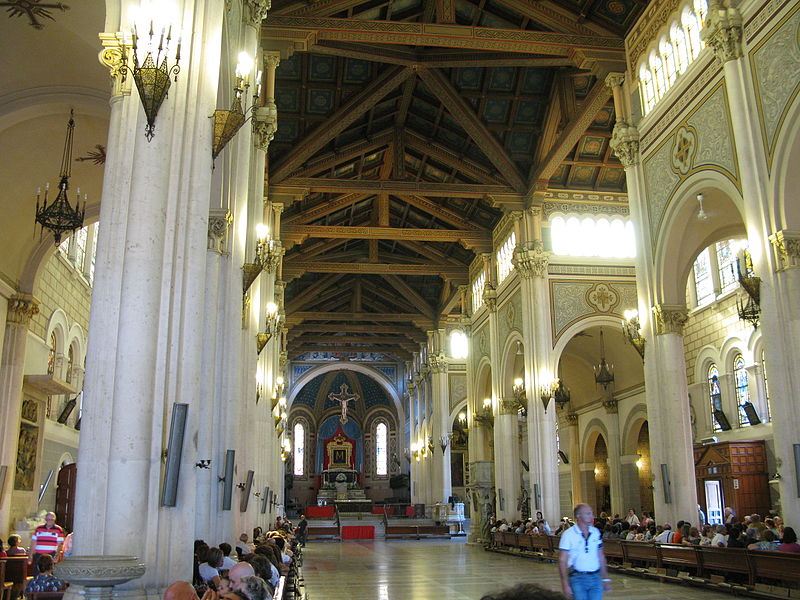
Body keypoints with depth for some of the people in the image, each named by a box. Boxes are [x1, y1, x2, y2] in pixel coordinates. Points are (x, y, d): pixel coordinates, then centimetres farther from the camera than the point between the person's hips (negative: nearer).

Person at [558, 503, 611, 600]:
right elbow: (562, 560, -8)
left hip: (596, 578, 4)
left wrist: (606, 579, 14)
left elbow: (601, 557, 15)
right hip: (578, 578, -4)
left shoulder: (596, 532, 7)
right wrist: (565, 584, -13)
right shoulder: (568, 534, -8)